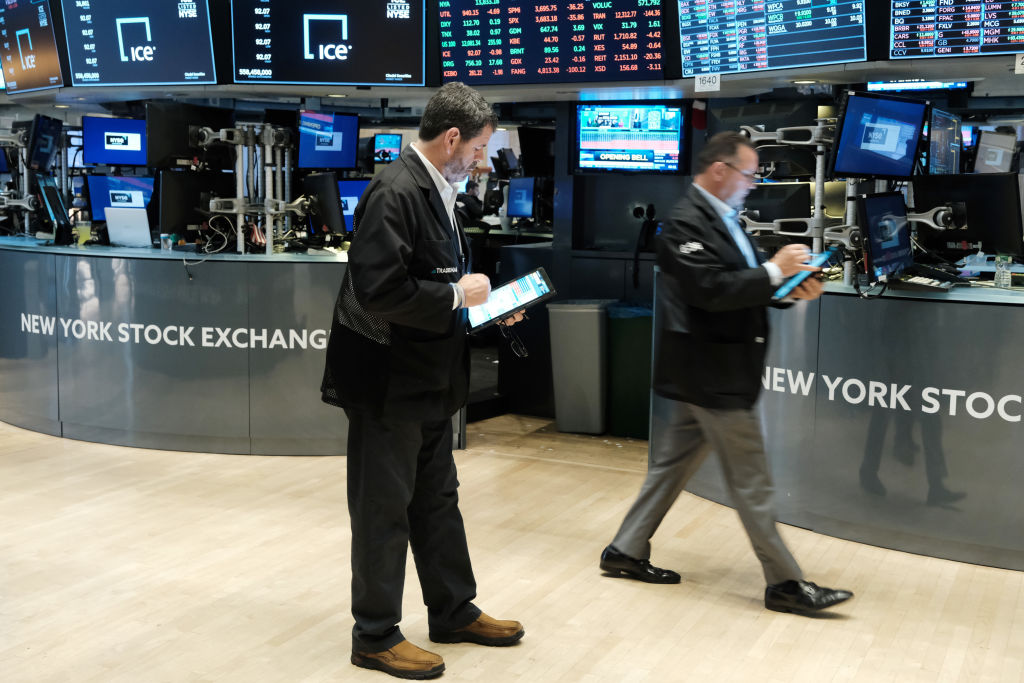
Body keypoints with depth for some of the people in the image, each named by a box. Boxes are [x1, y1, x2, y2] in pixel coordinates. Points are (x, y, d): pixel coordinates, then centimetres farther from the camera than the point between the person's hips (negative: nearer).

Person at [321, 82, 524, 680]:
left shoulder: (438, 192, 9)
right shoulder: (396, 193, -21)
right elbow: (379, 291, -29)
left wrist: (483, 301, 5)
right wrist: (458, 294, -20)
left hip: (431, 382, 10)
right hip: (390, 383, -10)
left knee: (438, 501, 20)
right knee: (384, 512, 4)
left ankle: (454, 612, 35)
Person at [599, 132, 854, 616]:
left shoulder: (721, 218, 15)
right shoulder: (686, 222, -17)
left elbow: (743, 285, 16)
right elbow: (713, 290, -25)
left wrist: (791, 289, 0)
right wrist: (774, 270, -20)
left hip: (704, 374, 10)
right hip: (711, 373, -10)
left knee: (673, 462, 16)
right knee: (751, 482, -3)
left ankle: (626, 551, 26)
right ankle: (784, 584, 7)